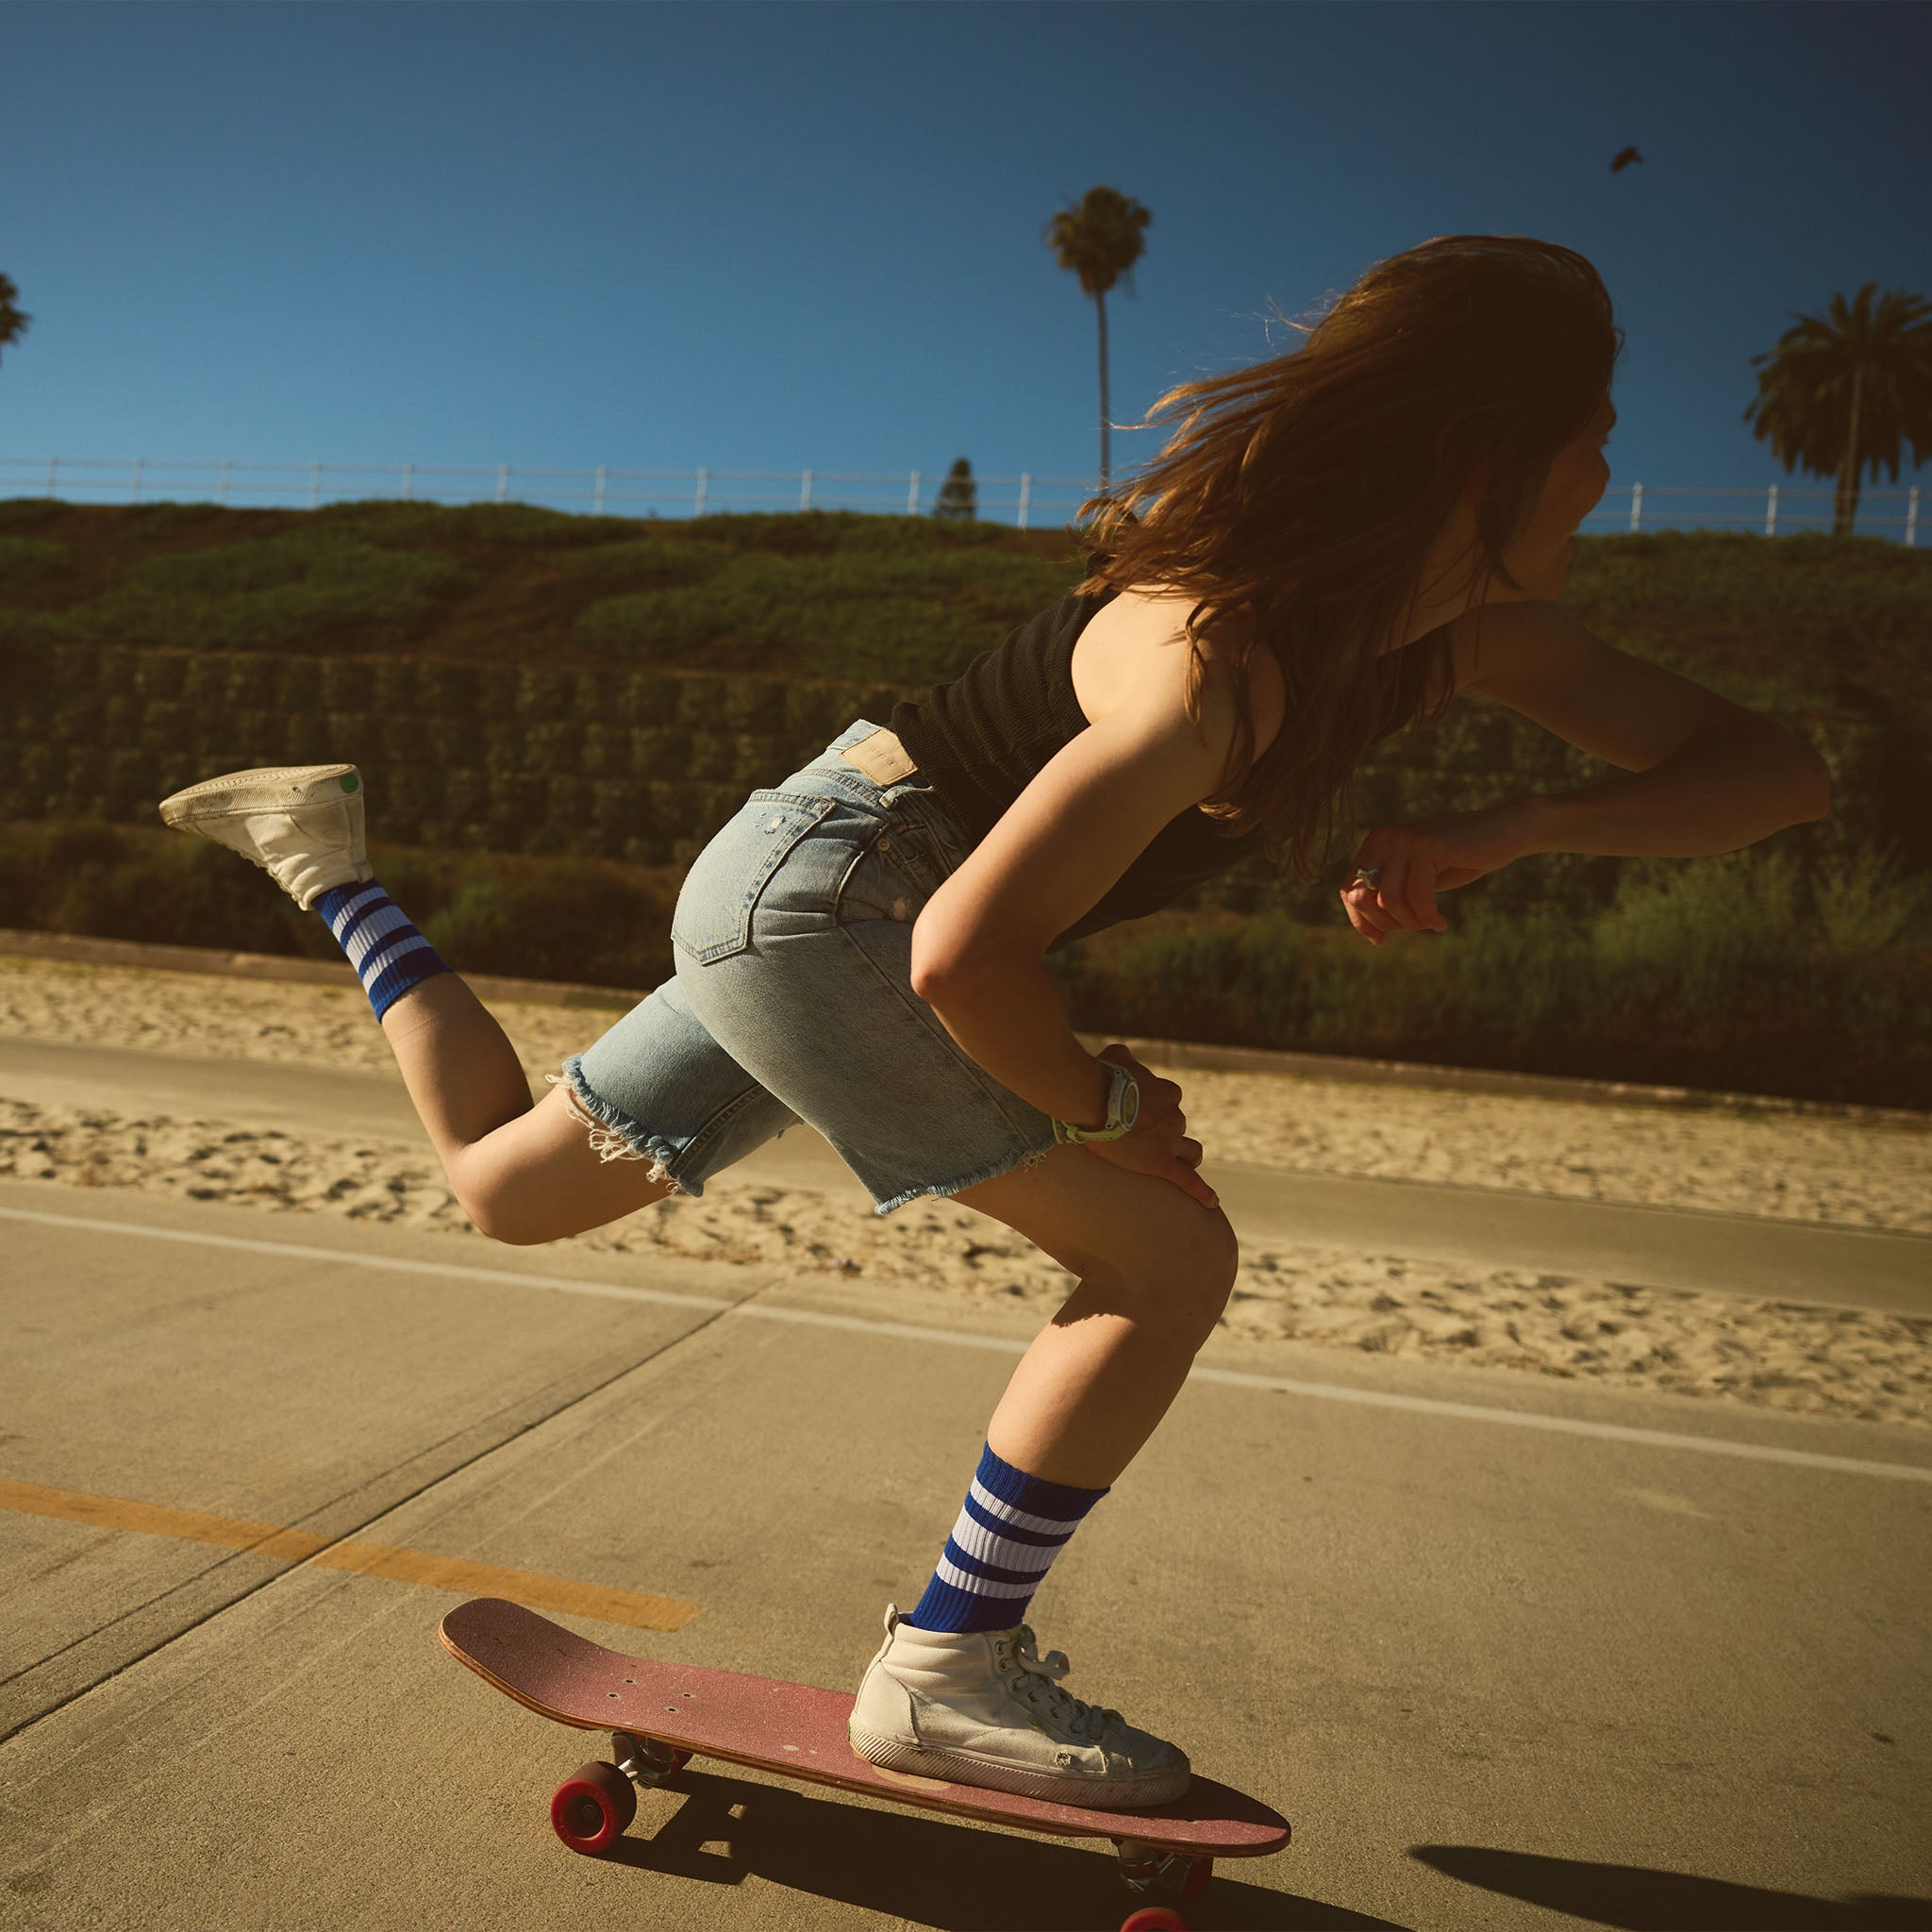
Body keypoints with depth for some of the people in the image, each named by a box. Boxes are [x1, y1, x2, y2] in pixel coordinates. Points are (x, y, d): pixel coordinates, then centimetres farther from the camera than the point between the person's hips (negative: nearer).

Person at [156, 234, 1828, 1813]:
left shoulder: (1465, 633, 0)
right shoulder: (1215, 658, -28)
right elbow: (965, 957, -32)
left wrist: (1510, 824, -13)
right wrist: (1100, 1102, -14)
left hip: (806, 905, 9)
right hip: (821, 890, -9)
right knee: (1170, 1259, -11)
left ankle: (333, 860, 36)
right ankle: (947, 1672, 5)